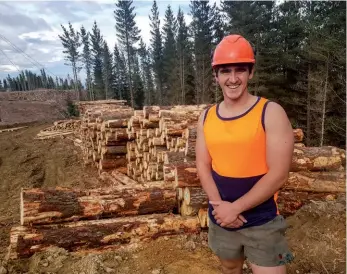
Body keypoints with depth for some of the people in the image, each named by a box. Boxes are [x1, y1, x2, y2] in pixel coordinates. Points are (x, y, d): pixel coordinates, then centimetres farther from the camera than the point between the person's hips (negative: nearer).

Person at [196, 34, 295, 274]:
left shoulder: (271, 113, -14)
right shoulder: (206, 117, 0)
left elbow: (278, 175, -17)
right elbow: (203, 165, 1)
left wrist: (234, 208, -16)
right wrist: (219, 204, -14)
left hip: (263, 222, -4)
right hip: (221, 220, 5)